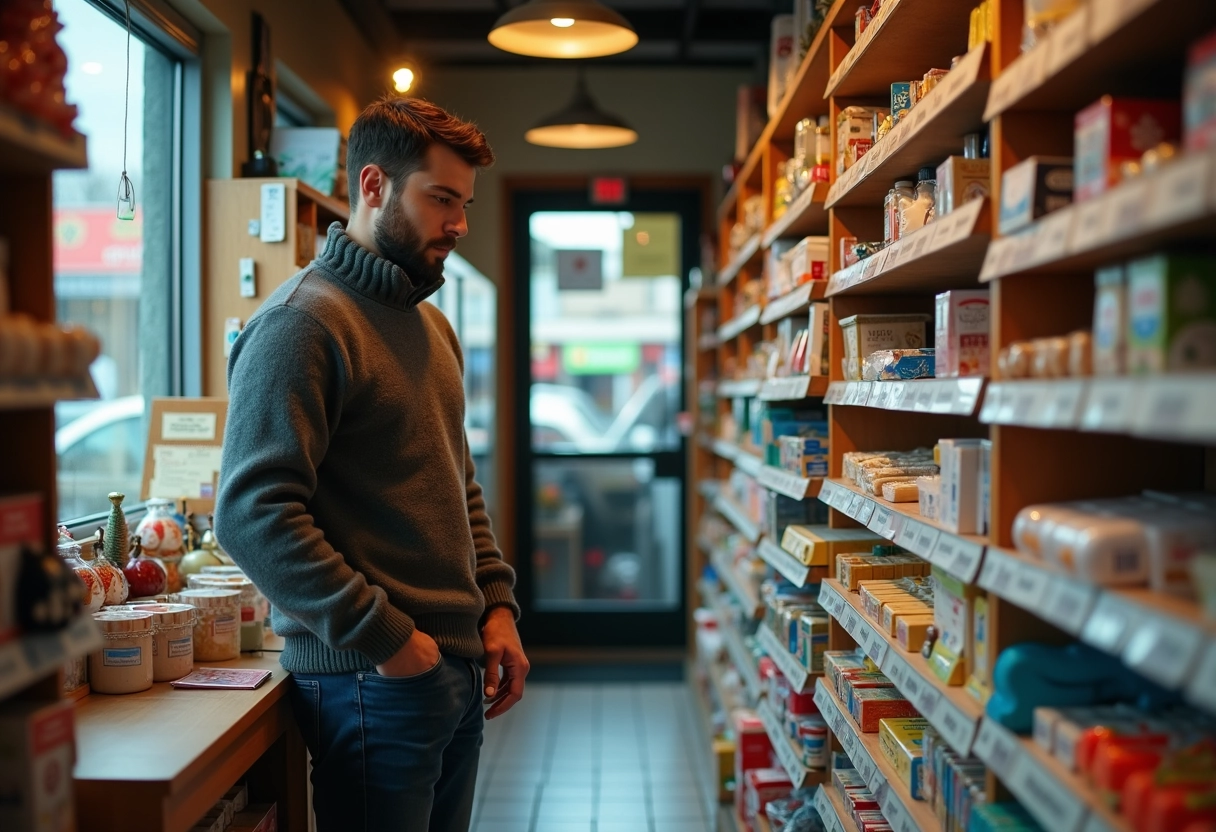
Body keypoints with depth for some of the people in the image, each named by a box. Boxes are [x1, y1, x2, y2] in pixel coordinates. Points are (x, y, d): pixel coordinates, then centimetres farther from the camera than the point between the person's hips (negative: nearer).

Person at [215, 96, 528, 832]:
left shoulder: (433, 326, 15)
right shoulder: (302, 322, -14)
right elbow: (252, 515, -22)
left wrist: (496, 605, 9)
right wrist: (384, 638, -18)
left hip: (459, 670, 8)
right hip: (372, 683, -8)